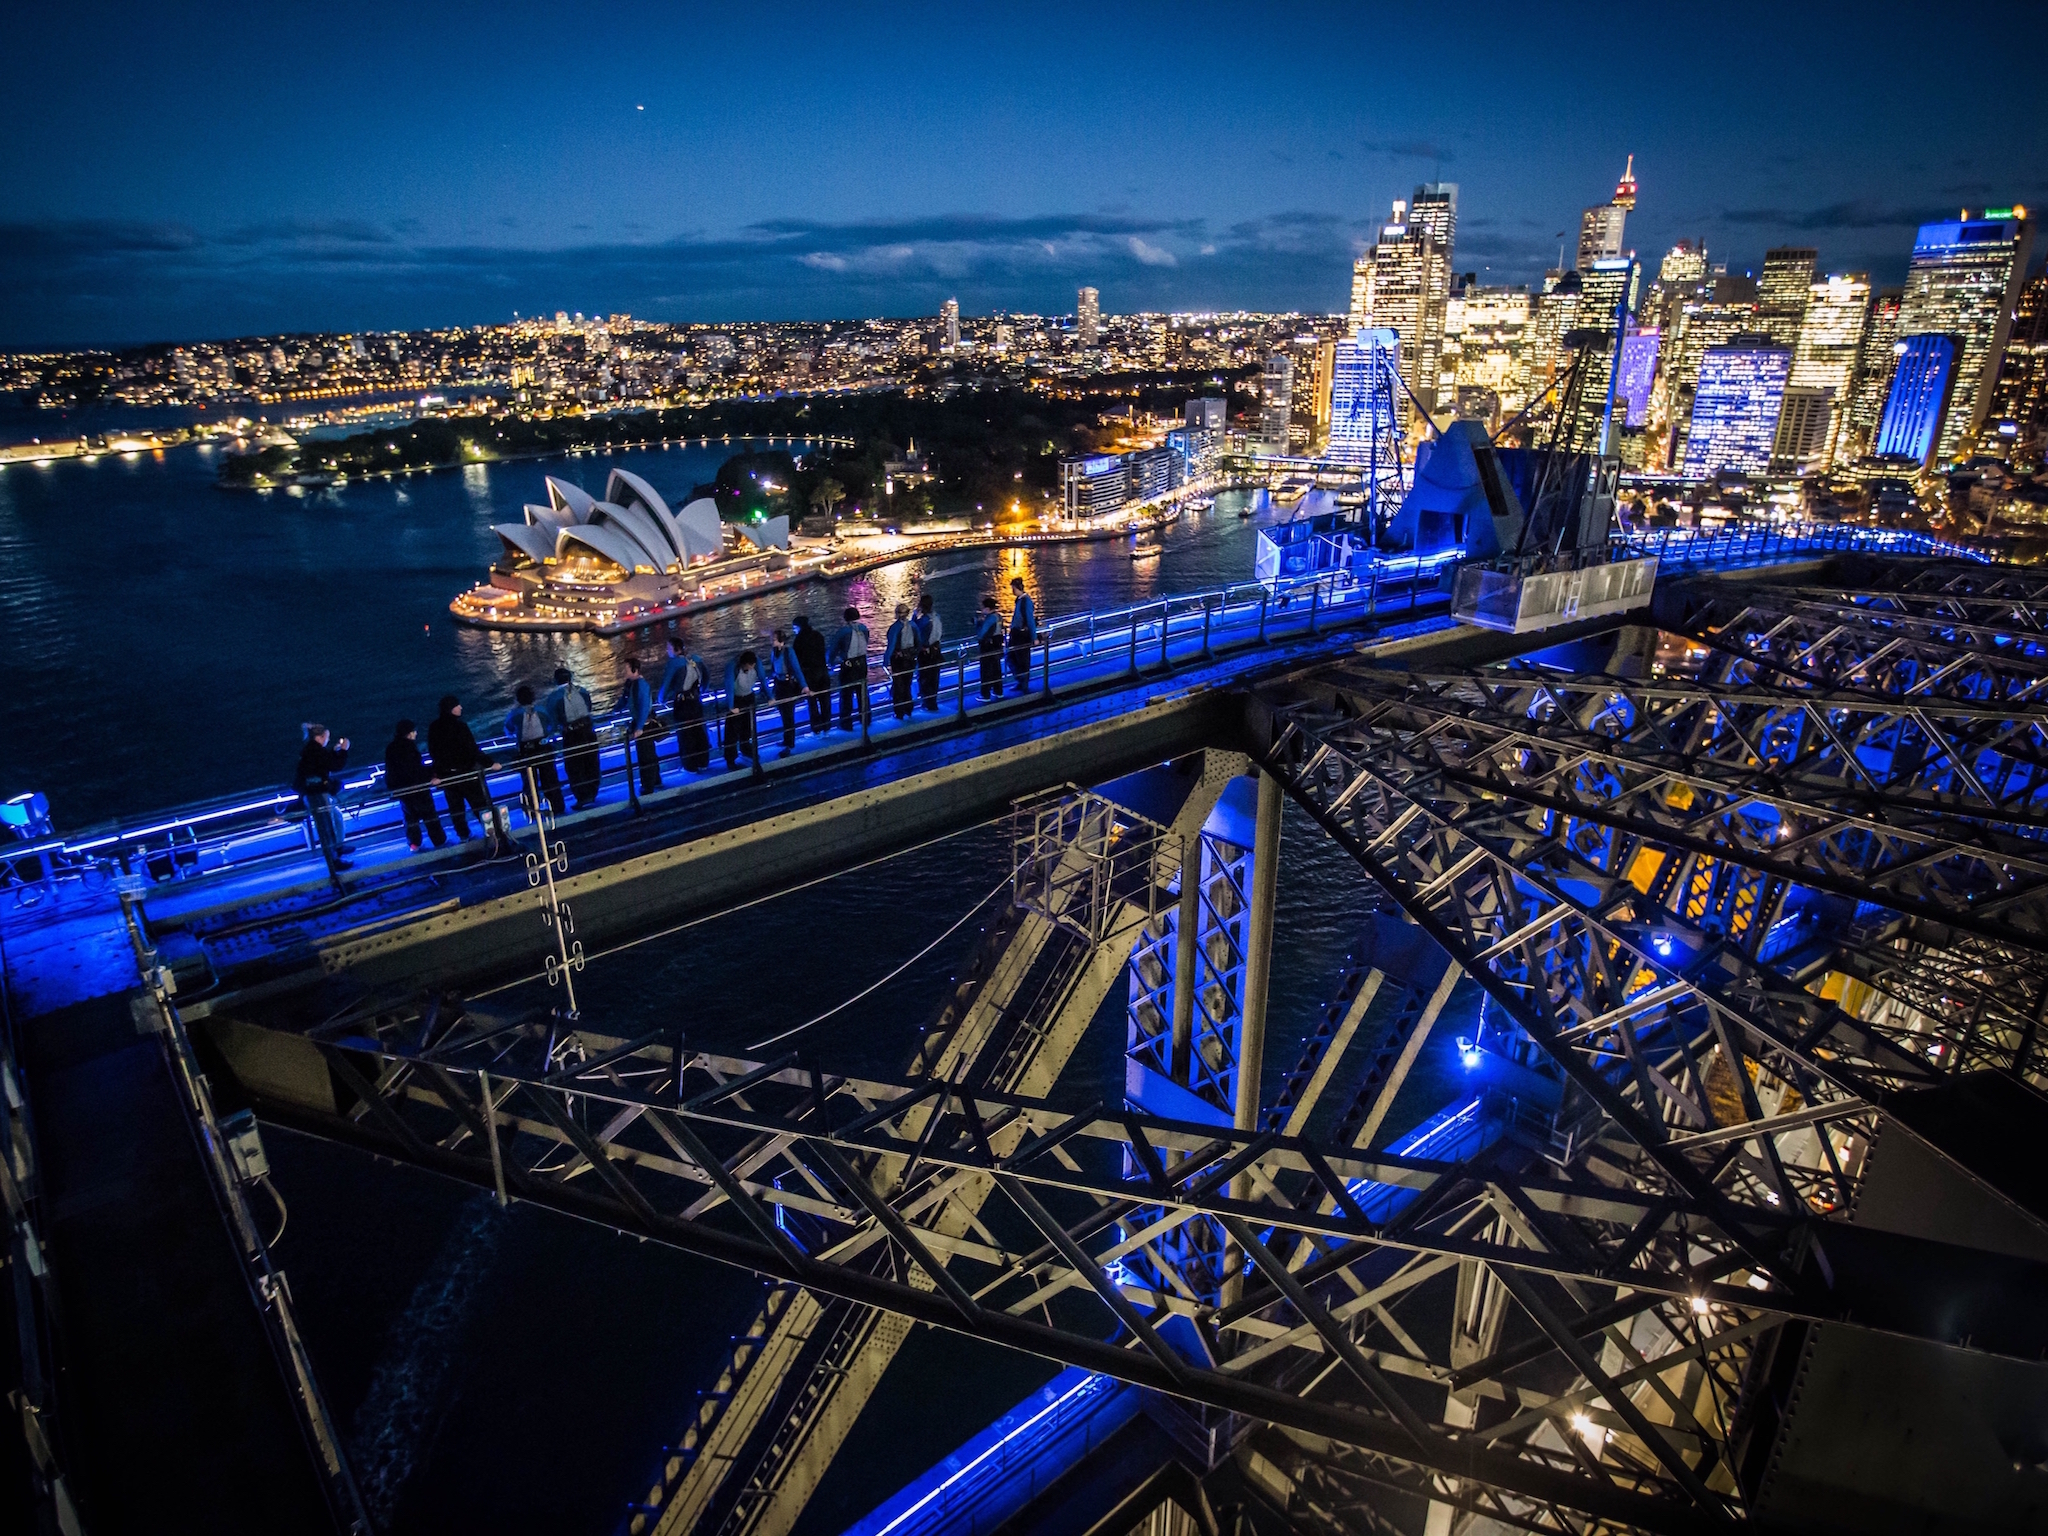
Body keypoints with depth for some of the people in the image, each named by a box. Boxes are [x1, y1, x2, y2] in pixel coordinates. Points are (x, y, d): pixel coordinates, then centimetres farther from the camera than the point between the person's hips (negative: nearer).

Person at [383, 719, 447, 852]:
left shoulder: (390, 749, 8)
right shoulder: (409, 746, -14)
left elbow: (390, 770, 13)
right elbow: (417, 767, -22)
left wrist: (392, 786, 22)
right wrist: (430, 777, -19)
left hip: (400, 788, 7)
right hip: (416, 786, -7)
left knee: (410, 816, 16)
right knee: (429, 814, 4)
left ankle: (414, 843, 17)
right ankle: (439, 840, 10)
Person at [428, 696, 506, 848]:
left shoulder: (433, 728, 1)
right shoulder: (459, 725, -19)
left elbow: (433, 752, 8)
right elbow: (473, 749, -21)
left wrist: (437, 772, 18)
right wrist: (489, 763, -13)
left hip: (446, 774, 5)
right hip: (466, 771, -5)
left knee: (455, 806, 16)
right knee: (481, 803, 3)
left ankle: (463, 836, 22)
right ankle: (493, 831, 4)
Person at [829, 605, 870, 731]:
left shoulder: (844, 630, -13)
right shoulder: (863, 628, -1)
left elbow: (834, 647, -5)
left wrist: (831, 660, 13)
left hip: (848, 665, -5)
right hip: (862, 663, 5)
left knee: (846, 694, 5)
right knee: (862, 692, 17)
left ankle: (846, 723, 9)